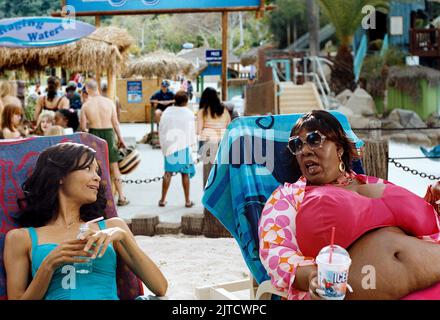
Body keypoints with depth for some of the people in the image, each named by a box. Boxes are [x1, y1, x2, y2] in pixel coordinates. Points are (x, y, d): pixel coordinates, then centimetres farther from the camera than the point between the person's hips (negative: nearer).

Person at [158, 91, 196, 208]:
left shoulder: (167, 112, -2)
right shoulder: (189, 114, -8)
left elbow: (161, 129, 2)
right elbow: (192, 131, 0)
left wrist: (163, 144, 12)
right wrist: (192, 143, 15)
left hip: (169, 146, 2)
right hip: (184, 146, -2)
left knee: (168, 173, 8)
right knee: (185, 174, 6)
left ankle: (163, 199, 9)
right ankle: (187, 200, 10)